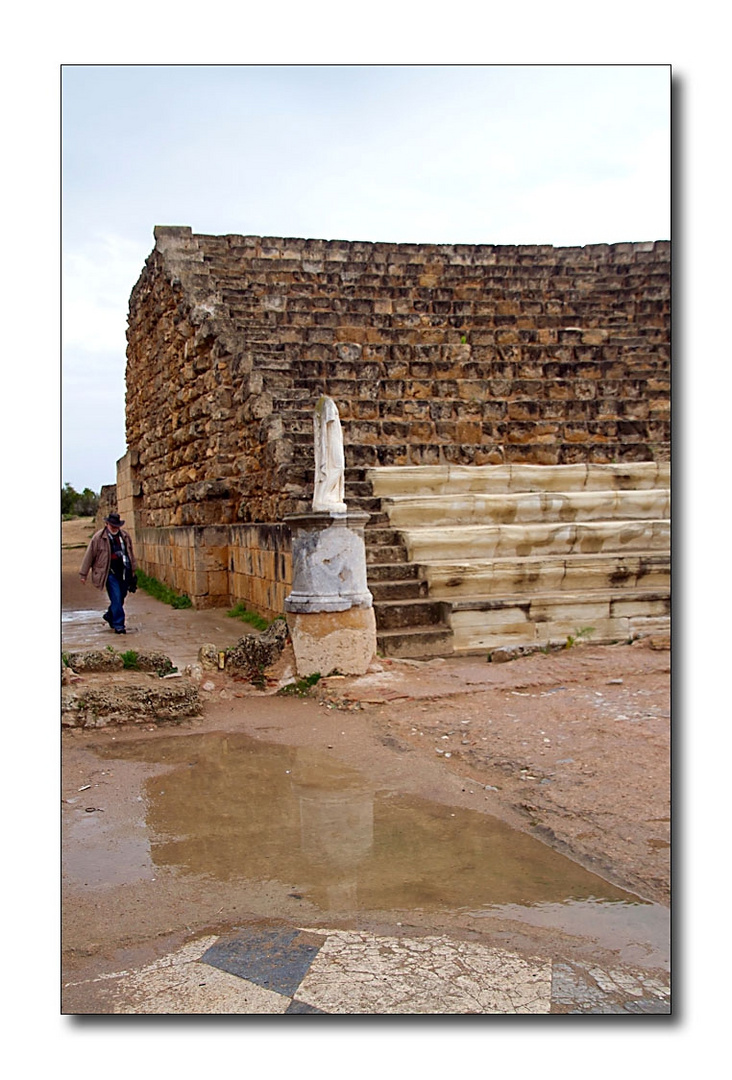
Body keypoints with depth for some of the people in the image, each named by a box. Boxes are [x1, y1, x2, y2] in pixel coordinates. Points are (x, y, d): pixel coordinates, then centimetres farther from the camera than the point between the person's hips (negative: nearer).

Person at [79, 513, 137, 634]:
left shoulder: (125, 536, 7)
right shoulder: (98, 537, -6)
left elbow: (130, 553, 20)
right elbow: (89, 556, 0)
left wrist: (132, 570, 23)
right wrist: (83, 574, 3)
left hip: (124, 572, 5)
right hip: (110, 573, -5)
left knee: (120, 598, 12)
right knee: (116, 599, -10)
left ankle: (109, 616, 37)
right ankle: (118, 625, -3)